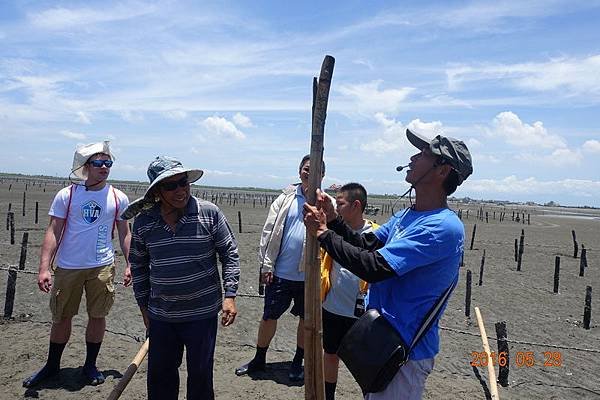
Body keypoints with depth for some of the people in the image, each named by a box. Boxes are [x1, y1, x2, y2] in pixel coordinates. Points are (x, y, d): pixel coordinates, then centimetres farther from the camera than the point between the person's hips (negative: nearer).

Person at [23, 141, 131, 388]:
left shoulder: (118, 198, 0)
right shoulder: (66, 195, -3)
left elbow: (124, 235, 6)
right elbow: (53, 233, -4)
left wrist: (130, 265, 0)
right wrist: (44, 268, -11)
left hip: (102, 267, 1)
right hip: (68, 267, 0)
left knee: (98, 316, 8)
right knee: (61, 317, 12)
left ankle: (90, 365, 27)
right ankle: (52, 365, 33)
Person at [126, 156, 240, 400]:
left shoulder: (209, 213, -10)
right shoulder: (143, 222, -2)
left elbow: (230, 254, -4)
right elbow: (137, 265, 10)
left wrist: (229, 295, -11)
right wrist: (144, 306, 12)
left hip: (202, 313, -2)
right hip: (160, 316, 3)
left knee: (200, 375, 11)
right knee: (159, 375, 17)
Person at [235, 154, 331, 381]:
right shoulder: (285, 199, 0)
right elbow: (269, 232, -1)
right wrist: (266, 265, -5)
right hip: (281, 273, 1)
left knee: (306, 319, 15)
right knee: (269, 316, 13)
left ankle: (298, 362, 36)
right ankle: (259, 359, 34)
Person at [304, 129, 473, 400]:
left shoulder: (443, 227, -26)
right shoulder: (405, 216, 6)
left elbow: (373, 268, -30)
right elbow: (366, 245, 10)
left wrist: (323, 233, -20)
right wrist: (332, 219, -5)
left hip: (405, 349, -9)